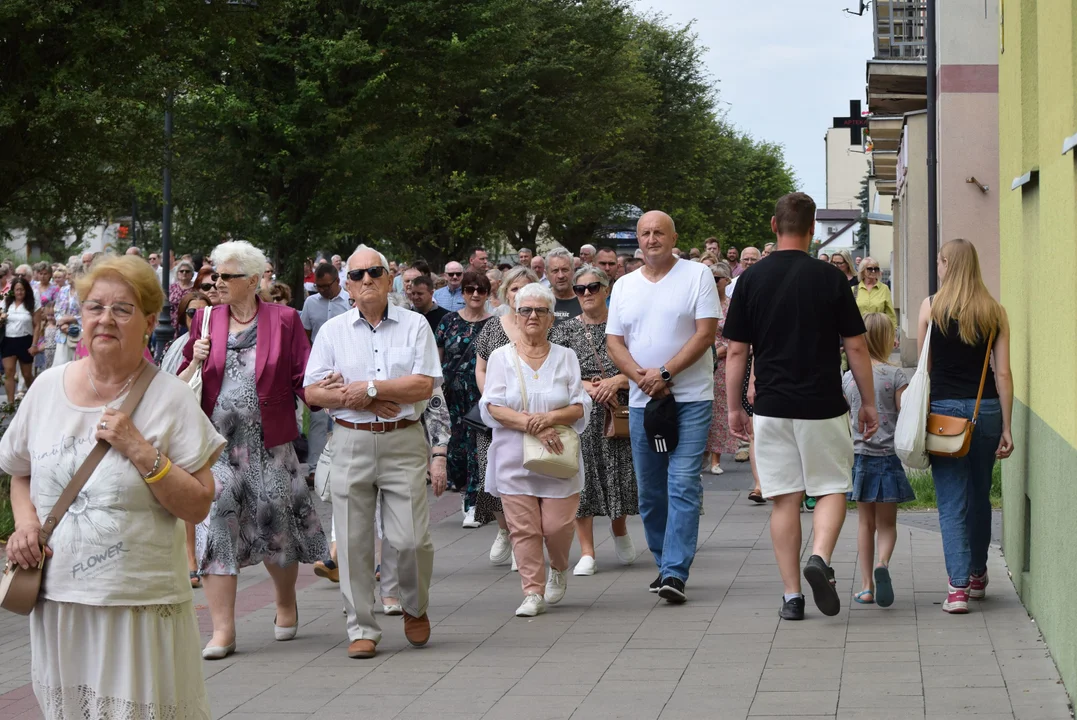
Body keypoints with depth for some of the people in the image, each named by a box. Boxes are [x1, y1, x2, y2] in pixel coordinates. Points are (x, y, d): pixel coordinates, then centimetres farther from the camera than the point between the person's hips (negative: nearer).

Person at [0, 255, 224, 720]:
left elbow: (198, 507, -9)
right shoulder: (48, 388, 6)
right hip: (57, 599, 4)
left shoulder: (169, 398, -6)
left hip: (142, 605, -4)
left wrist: (139, 451, -18)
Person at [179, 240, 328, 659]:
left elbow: (303, 381, -3)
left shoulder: (283, 320, 0)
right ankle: (222, 630, -2)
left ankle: (286, 605, 34)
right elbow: (180, 389, 10)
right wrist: (195, 363, -10)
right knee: (215, 528, -5)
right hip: (217, 445, 2)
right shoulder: (206, 321, 7)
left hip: (269, 446, -1)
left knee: (276, 527, 8)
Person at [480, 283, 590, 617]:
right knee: (523, 527, -4)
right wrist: (533, 425, -17)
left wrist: (551, 418, -17)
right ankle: (533, 592, 4)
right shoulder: (501, 357, 5)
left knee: (557, 525, -4)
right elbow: (493, 407, -6)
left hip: (558, 458, 1)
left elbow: (580, 407, 2)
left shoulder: (565, 357, 9)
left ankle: (559, 571, 27)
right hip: (514, 458, 0)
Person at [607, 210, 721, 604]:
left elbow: (706, 333, -8)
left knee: (684, 486, -12)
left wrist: (665, 372, -15)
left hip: (691, 398, -5)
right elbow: (614, 341, 8)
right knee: (650, 491, 9)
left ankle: (675, 572, -15)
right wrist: (641, 376, -10)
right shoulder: (624, 286, 12)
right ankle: (664, 563, 24)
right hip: (642, 400, 5)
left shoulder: (698, 275, -1)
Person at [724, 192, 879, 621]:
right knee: (832, 489, 10)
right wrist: (868, 403, 10)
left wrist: (734, 408, 11)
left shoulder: (751, 280, 0)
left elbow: (736, 352, 2)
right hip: (823, 405, -1)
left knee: (784, 498, 7)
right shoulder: (830, 279, -4)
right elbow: (856, 348, 0)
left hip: (771, 407, 2)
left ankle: (791, 596, 5)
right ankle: (820, 557, -16)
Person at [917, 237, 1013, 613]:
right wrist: (1006, 428, 3)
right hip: (986, 409, 3)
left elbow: (923, 366, 2)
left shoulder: (931, 308, -3)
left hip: (944, 409, -3)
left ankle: (958, 586, -11)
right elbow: (1003, 374, -1)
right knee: (980, 496, 17)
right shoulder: (995, 312, 1)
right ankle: (977, 575, 31)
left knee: (952, 501, -2)